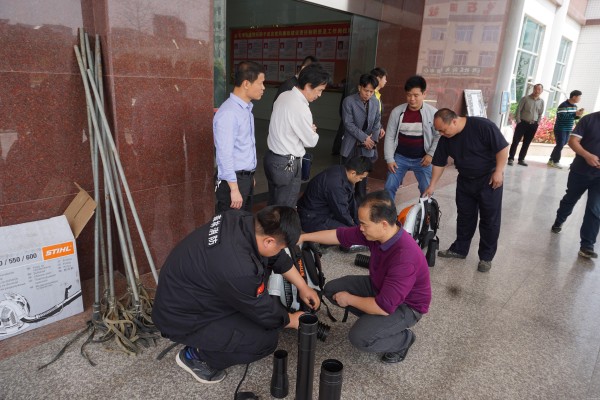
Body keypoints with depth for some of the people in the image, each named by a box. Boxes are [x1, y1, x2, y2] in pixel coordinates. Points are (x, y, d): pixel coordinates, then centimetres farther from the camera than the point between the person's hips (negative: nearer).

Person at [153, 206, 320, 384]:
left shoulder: (242, 220, -14)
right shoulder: (238, 269, -37)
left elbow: (278, 258, 4)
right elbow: (264, 313, -17)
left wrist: (303, 287, 12)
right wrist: (292, 320, 2)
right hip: (181, 317, -8)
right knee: (266, 338, -14)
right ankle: (195, 355, 5)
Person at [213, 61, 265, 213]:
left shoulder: (247, 108, 9)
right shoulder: (228, 113, -20)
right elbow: (225, 154, -23)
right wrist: (234, 188, -23)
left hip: (247, 178, 9)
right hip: (233, 179, -9)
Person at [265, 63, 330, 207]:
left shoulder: (284, 96, 4)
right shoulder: (301, 108, -22)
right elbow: (311, 141, -11)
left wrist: (308, 129, 7)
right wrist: (313, 132, 9)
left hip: (271, 157, 9)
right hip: (286, 164, -9)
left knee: (273, 205, 20)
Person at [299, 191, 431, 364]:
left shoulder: (404, 258, -40)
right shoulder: (375, 232, -17)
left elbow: (384, 307, -35)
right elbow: (340, 235, -2)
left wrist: (349, 299, -20)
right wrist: (303, 237, 0)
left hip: (405, 305, -7)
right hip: (379, 286, 8)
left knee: (360, 337, -25)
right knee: (331, 289, 0)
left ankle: (404, 339, 3)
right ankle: (374, 320, 12)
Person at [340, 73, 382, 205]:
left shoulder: (375, 102, 3)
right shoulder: (349, 101, -11)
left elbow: (377, 122, 8)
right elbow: (348, 124, -14)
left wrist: (373, 139, -7)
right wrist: (364, 138, -15)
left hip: (367, 147, 4)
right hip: (351, 146, -4)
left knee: (363, 176, 10)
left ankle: (360, 203, 21)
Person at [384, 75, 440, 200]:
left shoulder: (432, 113, -9)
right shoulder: (397, 112, -6)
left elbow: (439, 136, -1)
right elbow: (390, 137, -2)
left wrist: (431, 154, -10)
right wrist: (389, 159, -6)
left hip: (422, 159, -1)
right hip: (400, 157, 1)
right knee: (389, 187, 0)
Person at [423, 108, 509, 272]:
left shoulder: (483, 126, -25)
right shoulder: (445, 139, -7)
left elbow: (503, 148, -19)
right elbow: (439, 163, 2)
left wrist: (498, 172, -20)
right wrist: (432, 186, 3)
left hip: (489, 180, -5)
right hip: (465, 181, 5)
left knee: (490, 219, 3)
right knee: (464, 217, 13)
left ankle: (486, 256, 15)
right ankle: (459, 249, 28)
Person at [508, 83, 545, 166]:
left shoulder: (541, 101, 7)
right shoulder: (525, 98, -5)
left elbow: (540, 113, 14)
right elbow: (518, 110, -6)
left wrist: (537, 123, 6)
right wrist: (518, 121, -10)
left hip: (533, 125, 4)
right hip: (523, 123, -4)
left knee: (527, 143, 7)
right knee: (516, 141, -5)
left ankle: (521, 159, 14)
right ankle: (511, 158, 0)